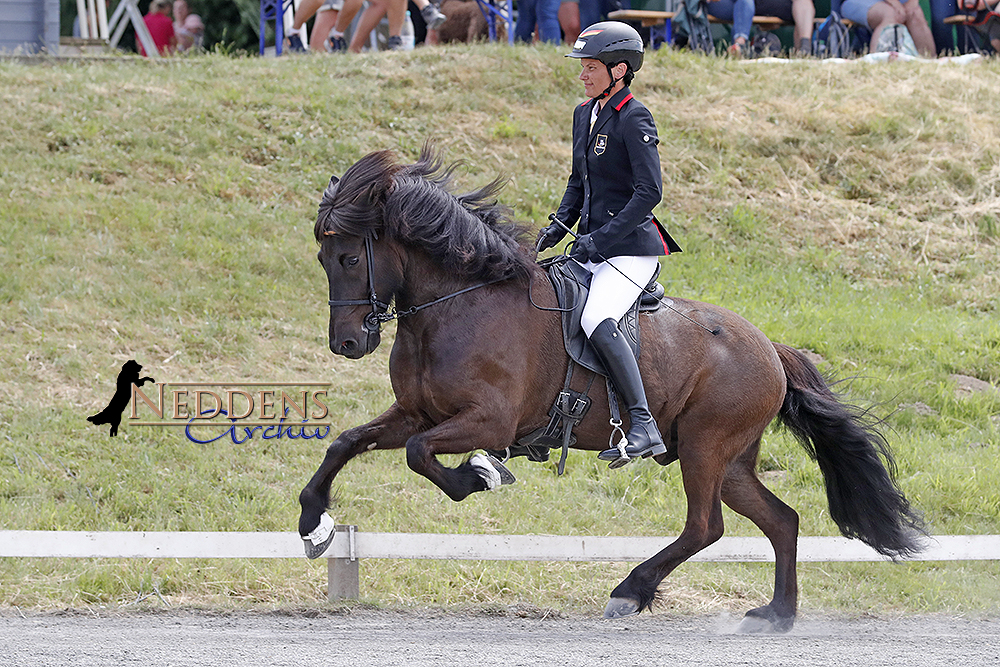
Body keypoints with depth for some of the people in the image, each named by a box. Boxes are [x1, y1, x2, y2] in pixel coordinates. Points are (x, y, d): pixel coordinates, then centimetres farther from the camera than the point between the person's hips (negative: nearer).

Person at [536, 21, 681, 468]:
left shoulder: (633, 120, -12)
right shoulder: (585, 115, 14)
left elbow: (649, 192, -19)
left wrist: (599, 240, -20)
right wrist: (559, 224, 8)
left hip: (631, 247, -10)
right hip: (594, 248, 10)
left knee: (596, 322, -31)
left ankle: (644, 427, -35)